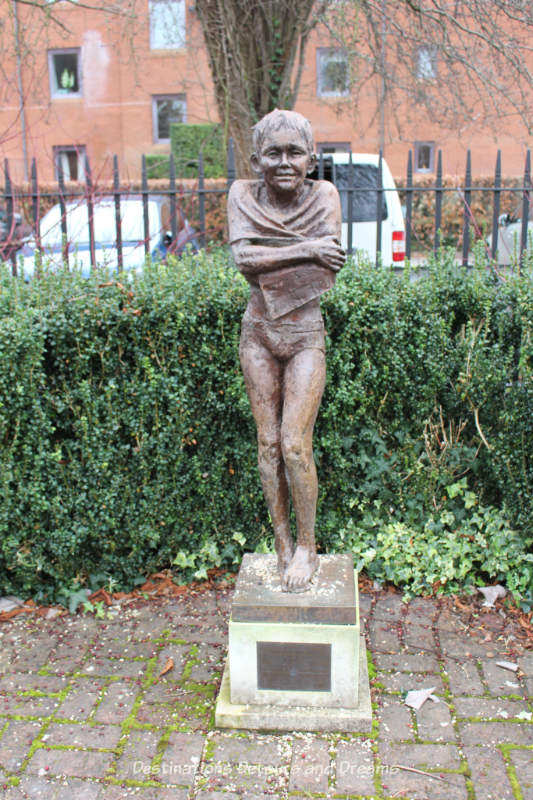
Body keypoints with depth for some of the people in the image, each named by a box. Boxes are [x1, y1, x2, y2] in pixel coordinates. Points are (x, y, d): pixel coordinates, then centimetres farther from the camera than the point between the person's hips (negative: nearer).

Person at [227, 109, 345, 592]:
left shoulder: (324, 195, -3)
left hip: (305, 334, -2)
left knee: (295, 444, -7)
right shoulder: (242, 195, -1)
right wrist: (306, 250, -19)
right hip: (258, 333, 2)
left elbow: (330, 265, -15)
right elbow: (242, 256, -16)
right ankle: (282, 542, 21)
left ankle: (307, 544, 13)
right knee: (267, 443, 6)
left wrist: (268, 259, -15)